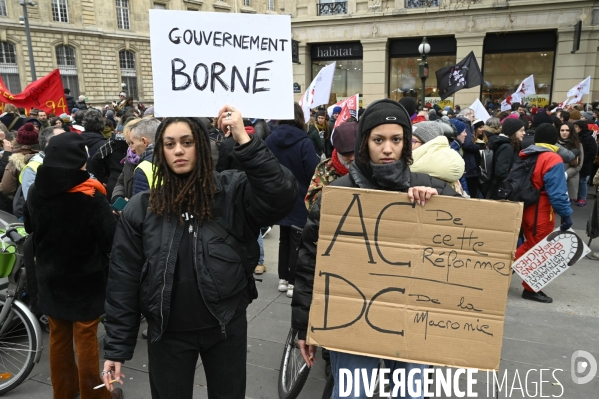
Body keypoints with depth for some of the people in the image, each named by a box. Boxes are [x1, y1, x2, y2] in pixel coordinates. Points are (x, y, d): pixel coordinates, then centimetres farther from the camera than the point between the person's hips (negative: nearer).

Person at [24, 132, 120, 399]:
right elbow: (111, 237, -23)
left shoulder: (36, 192, -4)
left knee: (58, 336, 19)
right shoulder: (90, 196, -23)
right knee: (86, 339, 8)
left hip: (50, 277, 5)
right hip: (84, 279, -5)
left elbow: (30, 228, 13)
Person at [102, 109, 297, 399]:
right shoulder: (141, 208, -5)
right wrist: (116, 347, -1)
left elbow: (282, 197, -26)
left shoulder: (232, 192, -9)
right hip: (168, 334, 1)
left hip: (226, 327, 0)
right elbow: (123, 281, -2)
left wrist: (244, 142, -30)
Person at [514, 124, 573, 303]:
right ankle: (531, 289, 17)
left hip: (525, 208, 7)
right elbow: (557, 192, -20)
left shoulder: (525, 155, 7)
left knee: (530, 245, 21)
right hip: (541, 213, -7)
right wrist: (566, 214, -14)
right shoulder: (553, 160, -16)